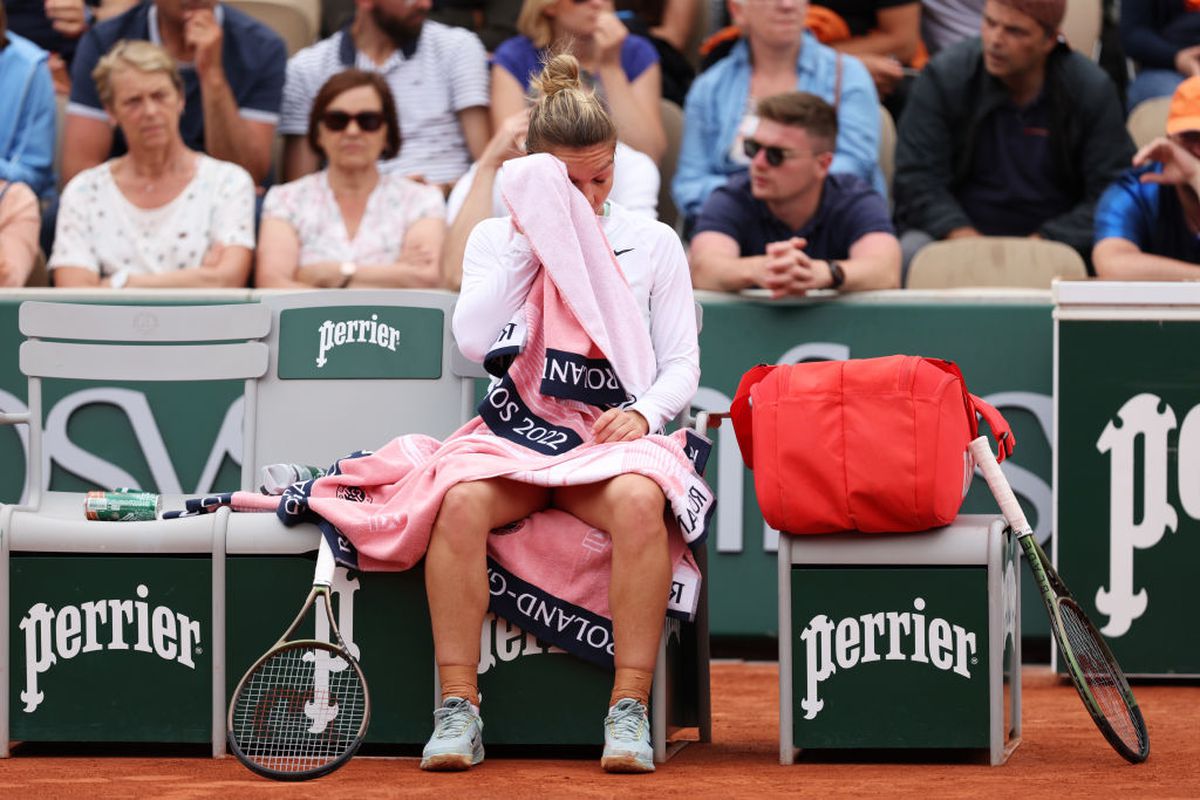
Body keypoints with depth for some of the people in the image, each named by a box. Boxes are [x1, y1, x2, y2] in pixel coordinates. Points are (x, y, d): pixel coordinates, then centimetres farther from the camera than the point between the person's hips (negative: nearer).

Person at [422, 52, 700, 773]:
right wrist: (531, 244, -2)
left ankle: (629, 710, -33)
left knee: (638, 501, -37)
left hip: (611, 440, -1)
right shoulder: (497, 239, 15)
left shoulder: (653, 244, 13)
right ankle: (458, 709, -29)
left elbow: (682, 363, 9)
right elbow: (474, 341, -1)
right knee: (460, 499, -34)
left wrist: (643, 412, -12)